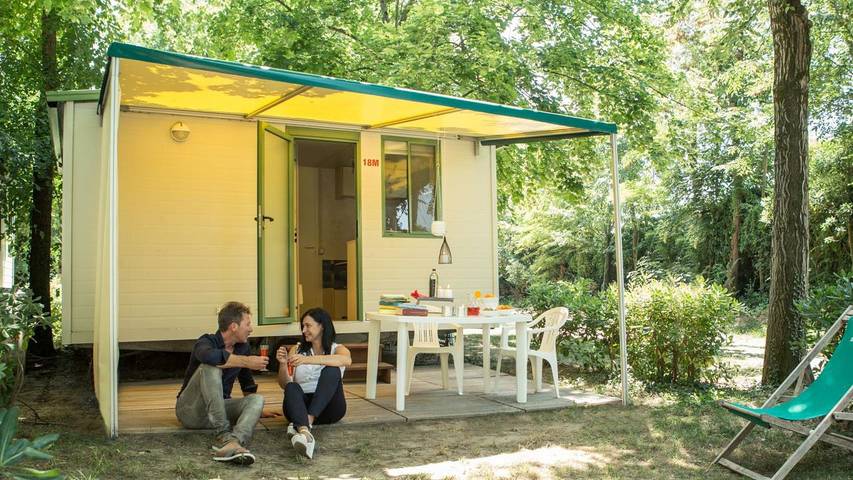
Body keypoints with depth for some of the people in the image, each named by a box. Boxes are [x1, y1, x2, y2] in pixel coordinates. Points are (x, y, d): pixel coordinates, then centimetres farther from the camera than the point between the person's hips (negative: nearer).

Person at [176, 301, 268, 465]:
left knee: (257, 399, -21)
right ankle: (224, 434, -41)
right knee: (211, 367, -30)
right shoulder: (207, 341, -12)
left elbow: (248, 386, 22)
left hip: (218, 410, 6)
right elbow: (209, 355, -39)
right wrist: (246, 361, -30)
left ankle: (232, 443, -51)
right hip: (190, 410, -6)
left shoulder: (243, 348, 8)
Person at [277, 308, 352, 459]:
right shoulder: (297, 349, 17)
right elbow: (285, 384, 7)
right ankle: (304, 431, -60)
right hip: (301, 404, 1)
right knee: (292, 388, -31)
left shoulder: (337, 349, 8)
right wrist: (282, 364, -14)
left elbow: (347, 360, -19)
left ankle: (307, 421, -44)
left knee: (332, 371, -27)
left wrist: (308, 360, -30)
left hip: (328, 407, -1)